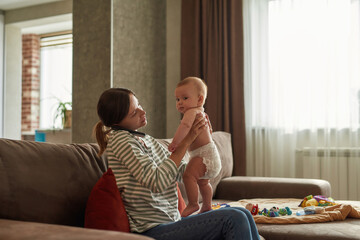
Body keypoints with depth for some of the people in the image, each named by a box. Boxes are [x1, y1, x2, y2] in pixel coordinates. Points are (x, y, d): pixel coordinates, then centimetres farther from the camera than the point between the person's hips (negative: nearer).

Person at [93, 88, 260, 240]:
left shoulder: (147, 140, 15)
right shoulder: (121, 140, -12)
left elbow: (182, 170, 18)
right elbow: (157, 182, -22)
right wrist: (187, 140, -20)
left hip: (171, 223, 9)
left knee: (244, 215, 0)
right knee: (233, 218, -19)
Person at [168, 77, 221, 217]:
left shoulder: (192, 112, -18)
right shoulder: (200, 113, 17)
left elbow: (185, 125, -40)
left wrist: (175, 142, -46)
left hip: (204, 153, -12)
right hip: (209, 154, 12)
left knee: (189, 175, -28)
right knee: (202, 181, 30)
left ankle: (193, 204, -23)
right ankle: (207, 207, 46)